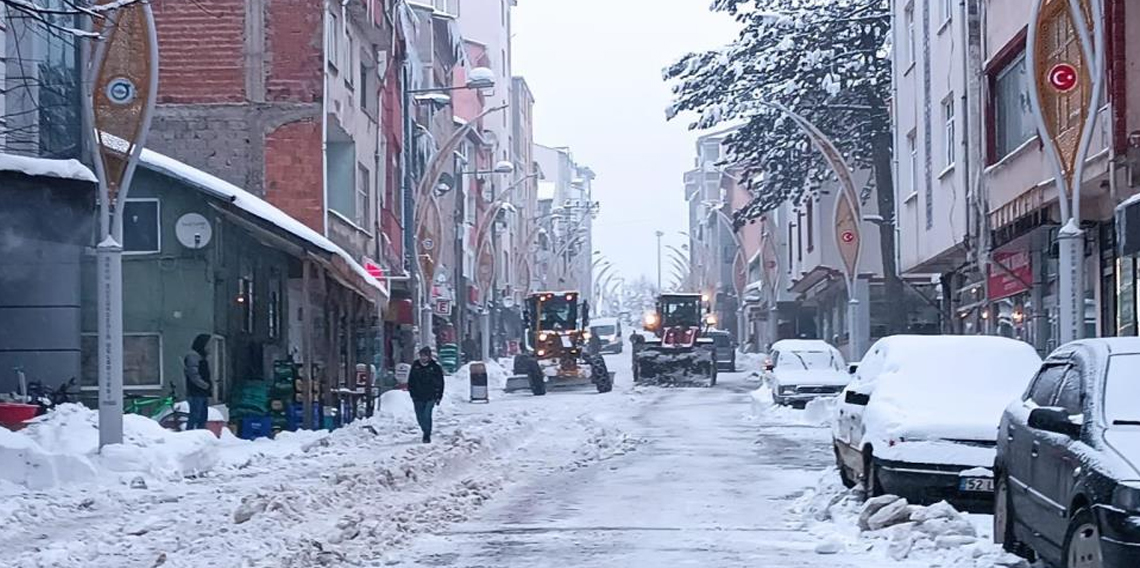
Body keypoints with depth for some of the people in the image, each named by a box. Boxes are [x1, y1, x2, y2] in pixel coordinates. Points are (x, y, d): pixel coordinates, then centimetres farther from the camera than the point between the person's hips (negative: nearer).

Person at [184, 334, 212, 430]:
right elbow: (194, 375, -20)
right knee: (195, 416, -12)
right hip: (196, 393, -10)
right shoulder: (192, 356, -11)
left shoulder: (201, 356, 20)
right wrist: (206, 385, -18)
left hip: (203, 394, 10)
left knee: (203, 416, 12)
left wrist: (210, 384, 8)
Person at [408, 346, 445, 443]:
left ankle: (427, 435, -8)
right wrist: (412, 392, 7)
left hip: (430, 397, -3)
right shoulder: (415, 366, 6)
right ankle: (426, 432, 29)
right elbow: (411, 381, 15)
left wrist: (439, 396, 2)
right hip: (418, 397, 3)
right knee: (420, 417, 7)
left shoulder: (435, 367, -1)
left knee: (427, 415, -16)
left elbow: (440, 383, 5)